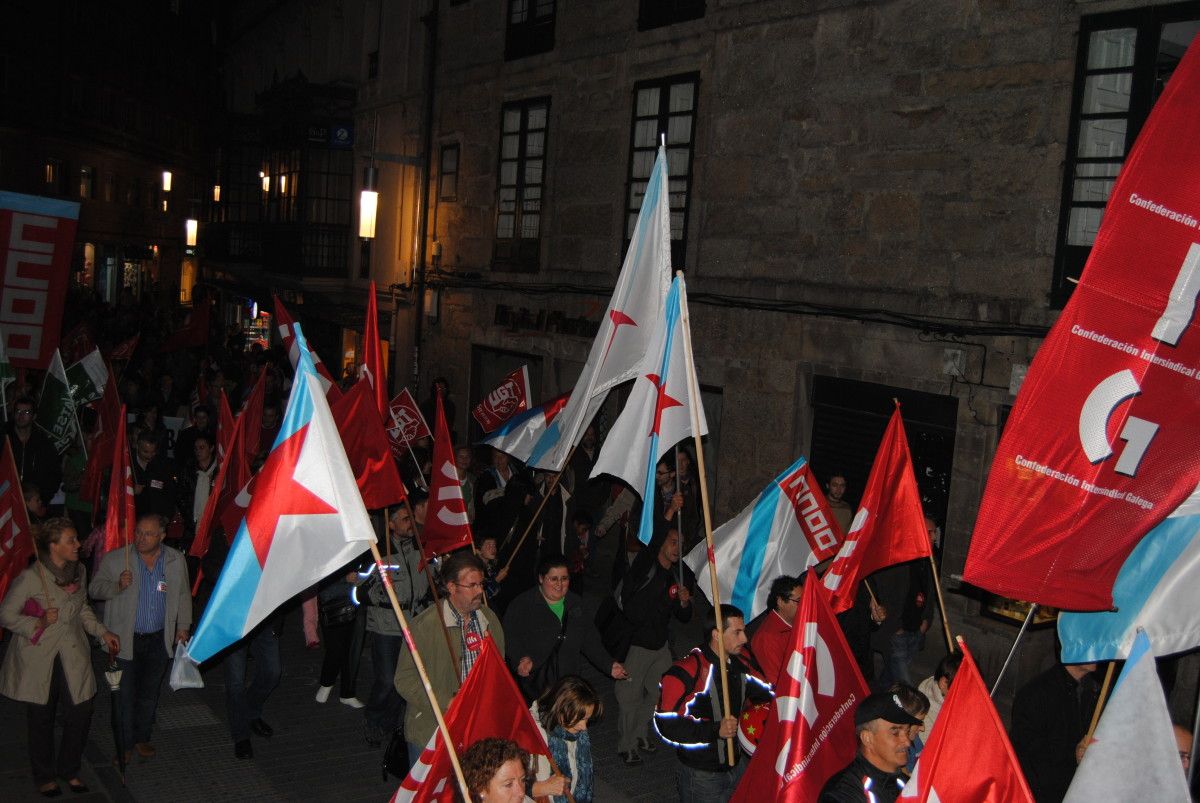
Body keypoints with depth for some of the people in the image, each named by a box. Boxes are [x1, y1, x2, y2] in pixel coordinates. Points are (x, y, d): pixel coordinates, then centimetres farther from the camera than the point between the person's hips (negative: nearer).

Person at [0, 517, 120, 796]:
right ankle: (44, 776, 30)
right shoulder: (30, 578, -18)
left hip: (73, 657, 5)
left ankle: (69, 770, 27)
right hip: (39, 660, -5)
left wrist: (103, 632, 7)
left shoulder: (79, 571, 2)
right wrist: (39, 624, -21)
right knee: (41, 720, 9)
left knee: (81, 713, 4)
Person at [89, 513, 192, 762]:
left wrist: (183, 626, 10)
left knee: (150, 693, 15)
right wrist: (118, 585, -23)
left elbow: (183, 595, 12)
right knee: (124, 695, 4)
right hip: (125, 639, -2)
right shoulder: (114, 559, -8)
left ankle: (142, 738, 32)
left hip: (160, 639, 3)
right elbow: (94, 589, -4)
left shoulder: (176, 560, 1)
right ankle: (124, 744, 19)